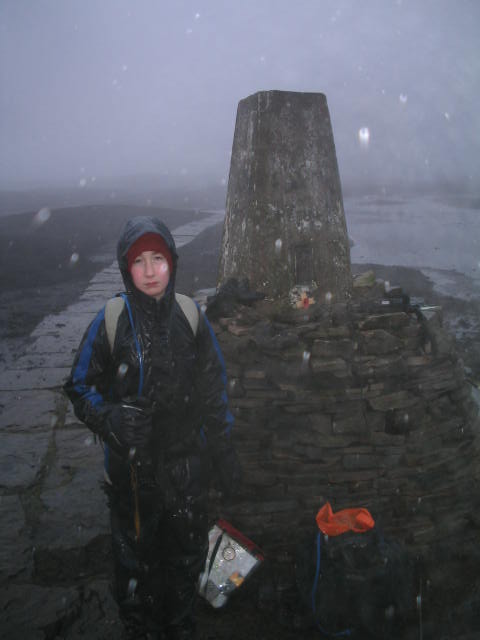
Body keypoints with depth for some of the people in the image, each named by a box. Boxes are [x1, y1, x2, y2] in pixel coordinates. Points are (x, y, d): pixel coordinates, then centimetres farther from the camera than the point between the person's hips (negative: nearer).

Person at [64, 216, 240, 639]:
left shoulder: (192, 317, -7)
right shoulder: (110, 322, -15)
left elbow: (214, 389, 2)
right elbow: (80, 387, -5)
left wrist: (224, 451, 5)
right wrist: (109, 417, -25)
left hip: (187, 463, 3)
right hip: (132, 465, -2)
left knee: (187, 554, 20)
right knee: (136, 556, 16)